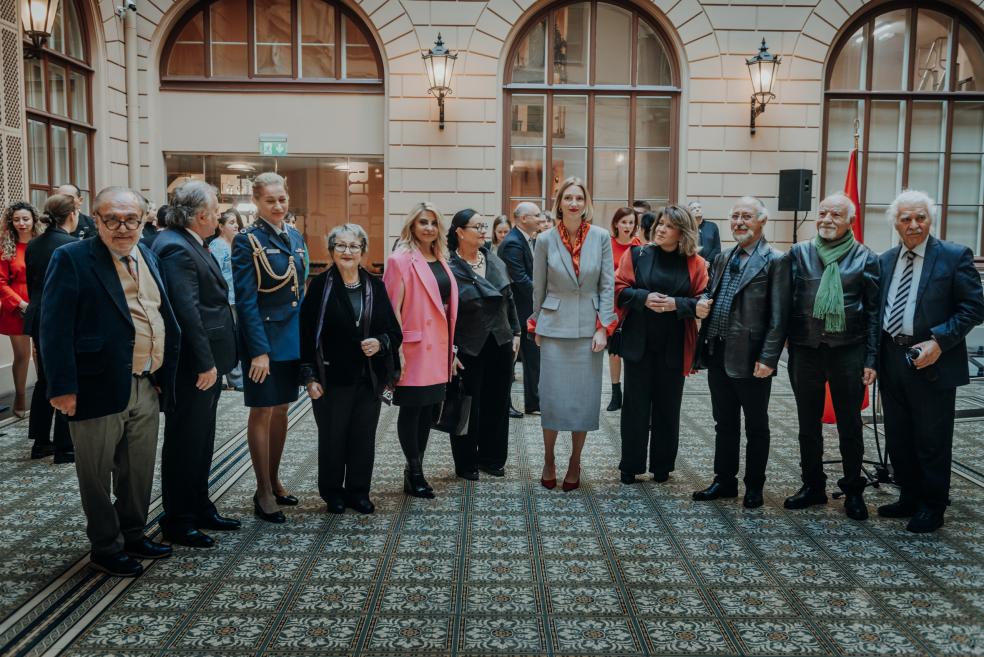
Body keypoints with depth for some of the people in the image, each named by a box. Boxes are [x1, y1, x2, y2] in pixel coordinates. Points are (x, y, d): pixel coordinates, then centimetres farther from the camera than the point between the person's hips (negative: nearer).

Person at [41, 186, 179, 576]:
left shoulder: (148, 257, 11)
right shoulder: (72, 259, -9)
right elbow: (55, 328, -14)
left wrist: (164, 375, 12)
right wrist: (62, 386, -18)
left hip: (146, 387, 7)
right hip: (99, 388, -6)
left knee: (140, 471, 18)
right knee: (98, 475, 8)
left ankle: (133, 534, 36)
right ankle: (106, 548, 24)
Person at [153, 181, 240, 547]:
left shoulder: (190, 245, 13)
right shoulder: (175, 248, -18)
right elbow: (187, 311, -24)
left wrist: (212, 361, 14)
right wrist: (205, 363, -23)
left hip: (205, 362, 10)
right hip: (192, 366, -10)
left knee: (201, 440, 18)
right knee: (185, 442, 2)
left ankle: (199, 508, 32)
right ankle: (177, 521, 15)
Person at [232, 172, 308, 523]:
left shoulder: (295, 238, 9)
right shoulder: (247, 241, -10)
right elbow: (246, 300, -15)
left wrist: (305, 335, 10)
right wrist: (259, 349, -19)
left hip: (292, 336, 7)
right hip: (264, 336, -6)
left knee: (281, 409, 14)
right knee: (262, 412, 2)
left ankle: (274, 481, 27)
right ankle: (263, 492, 12)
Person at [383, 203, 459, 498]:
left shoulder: (441, 261, 14)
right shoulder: (401, 260, -7)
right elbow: (392, 308, -11)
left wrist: (451, 350, 16)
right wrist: (397, 349, -16)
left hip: (438, 349, 7)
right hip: (415, 348, -7)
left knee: (428, 409, 11)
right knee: (411, 409, 2)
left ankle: (415, 470, 22)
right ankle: (414, 473, 12)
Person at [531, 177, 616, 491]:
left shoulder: (601, 237, -1)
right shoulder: (546, 240, -1)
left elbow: (607, 285, 0)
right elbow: (538, 287, 7)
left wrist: (603, 327, -5)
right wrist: (537, 326, 9)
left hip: (588, 329, 1)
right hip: (555, 328, 0)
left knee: (585, 397, 4)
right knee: (552, 396, 2)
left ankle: (575, 463, 20)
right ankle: (548, 461, 21)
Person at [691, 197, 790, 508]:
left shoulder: (775, 261, -8)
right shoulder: (722, 259, 13)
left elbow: (779, 317, -13)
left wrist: (768, 359, -18)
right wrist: (703, 347, 8)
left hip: (751, 358, -6)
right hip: (718, 354, 6)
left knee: (756, 426, 9)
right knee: (724, 423, 16)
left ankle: (754, 486, 22)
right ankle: (724, 481, 28)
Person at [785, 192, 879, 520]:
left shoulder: (865, 258, -1)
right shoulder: (798, 253, 4)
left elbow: (873, 312, 0)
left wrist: (870, 360, -4)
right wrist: (785, 347, -3)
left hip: (848, 351, -2)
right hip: (805, 350, 2)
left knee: (850, 425, 8)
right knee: (808, 424, 12)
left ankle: (853, 491, 23)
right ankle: (812, 486, 26)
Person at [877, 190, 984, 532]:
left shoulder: (955, 256, -6)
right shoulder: (885, 260, 9)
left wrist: (938, 342, -17)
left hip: (932, 362, -5)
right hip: (891, 361, 5)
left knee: (932, 441, 5)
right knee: (898, 439, 15)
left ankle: (932, 507, 20)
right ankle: (909, 498, 31)